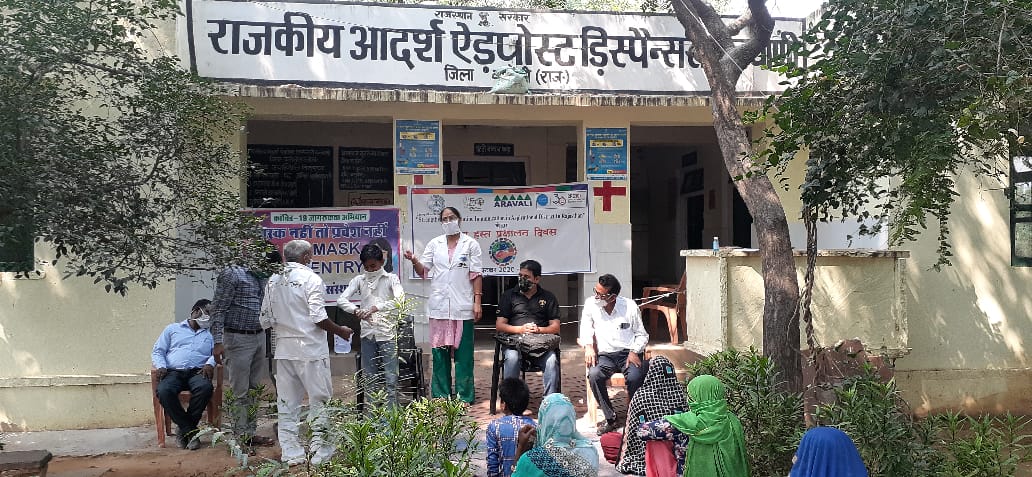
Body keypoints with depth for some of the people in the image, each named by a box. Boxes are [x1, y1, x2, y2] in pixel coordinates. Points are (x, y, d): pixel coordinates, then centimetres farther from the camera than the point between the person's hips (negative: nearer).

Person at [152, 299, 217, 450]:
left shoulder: (210, 335, 27)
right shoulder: (172, 329, 25)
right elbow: (157, 352, 17)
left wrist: (210, 363, -12)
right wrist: (161, 366, -3)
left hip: (197, 372, 0)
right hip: (173, 372, 0)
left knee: (205, 388, -36)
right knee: (164, 391, -35)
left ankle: (184, 428, -21)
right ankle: (191, 431, -25)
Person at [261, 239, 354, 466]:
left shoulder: (273, 280, 6)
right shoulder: (310, 278, -11)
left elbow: (266, 319, 8)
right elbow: (318, 318, -15)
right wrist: (340, 331, 0)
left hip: (284, 348, 6)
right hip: (310, 348, -5)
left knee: (287, 403, 10)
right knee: (319, 401, 4)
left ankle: (291, 454, 14)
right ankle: (320, 451, 6)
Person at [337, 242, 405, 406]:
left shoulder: (391, 278, -1)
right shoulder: (359, 280, 7)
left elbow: (400, 300, -17)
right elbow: (341, 300, -2)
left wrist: (376, 308, -28)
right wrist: (356, 310, -21)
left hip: (387, 332, -3)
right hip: (368, 333, 3)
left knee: (390, 377, -4)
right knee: (369, 378, 9)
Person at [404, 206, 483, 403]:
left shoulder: (470, 244, 3)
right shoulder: (435, 244, 10)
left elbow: (476, 275, 0)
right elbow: (423, 271, 9)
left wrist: (477, 301, -7)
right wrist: (414, 260, -12)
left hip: (463, 305, -2)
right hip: (439, 305, 2)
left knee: (463, 352, 1)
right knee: (440, 351, 6)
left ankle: (464, 396, 8)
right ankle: (440, 396, 15)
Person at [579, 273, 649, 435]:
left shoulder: (630, 306, -2)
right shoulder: (590, 304, 2)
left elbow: (642, 335, 6)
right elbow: (586, 328, 9)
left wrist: (634, 351, -11)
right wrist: (588, 346, -11)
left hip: (628, 353, -1)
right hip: (604, 355, 2)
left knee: (635, 377, -33)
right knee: (594, 374, -31)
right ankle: (610, 418, -16)